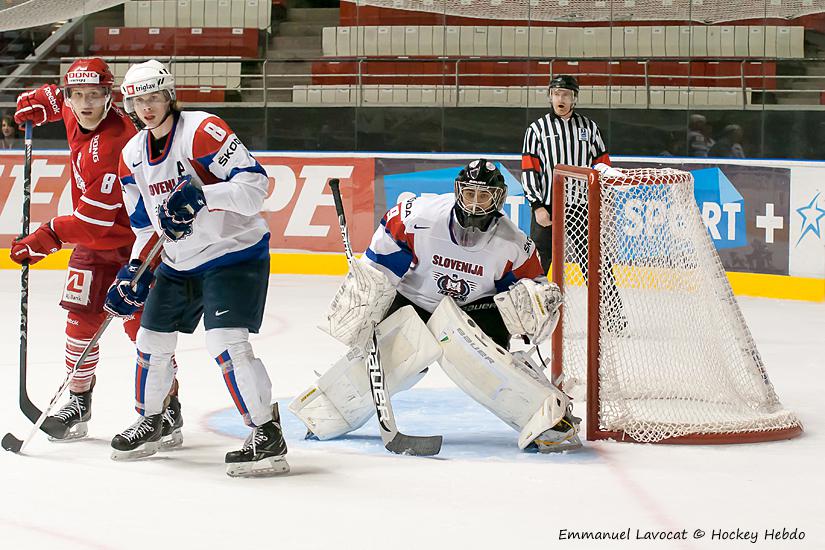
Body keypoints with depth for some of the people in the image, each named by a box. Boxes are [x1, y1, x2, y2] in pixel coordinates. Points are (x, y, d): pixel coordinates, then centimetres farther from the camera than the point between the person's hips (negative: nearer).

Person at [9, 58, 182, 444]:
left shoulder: (112, 145, -31)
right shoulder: (76, 115, -4)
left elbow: (94, 217, -31)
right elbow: (57, 97, 24)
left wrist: (49, 237, -29)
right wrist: (32, 105, 7)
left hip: (134, 239, -8)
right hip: (94, 240, 8)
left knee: (139, 322, -11)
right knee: (82, 318, 5)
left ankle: (168, 408, -3)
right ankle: (79, 402, 17)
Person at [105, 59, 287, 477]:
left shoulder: (202, 131, -18)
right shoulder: (133, 156, 6)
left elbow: (255, 183, -24)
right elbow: (146, 223, 15)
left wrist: (202, 195, -35)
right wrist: (135, 270, 2)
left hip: (234, 252, -8)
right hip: (179, 262, 8)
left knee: (226, 343, -21)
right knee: (152, 342, 13)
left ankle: (268, 438, -15)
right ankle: (149, 422, 35)